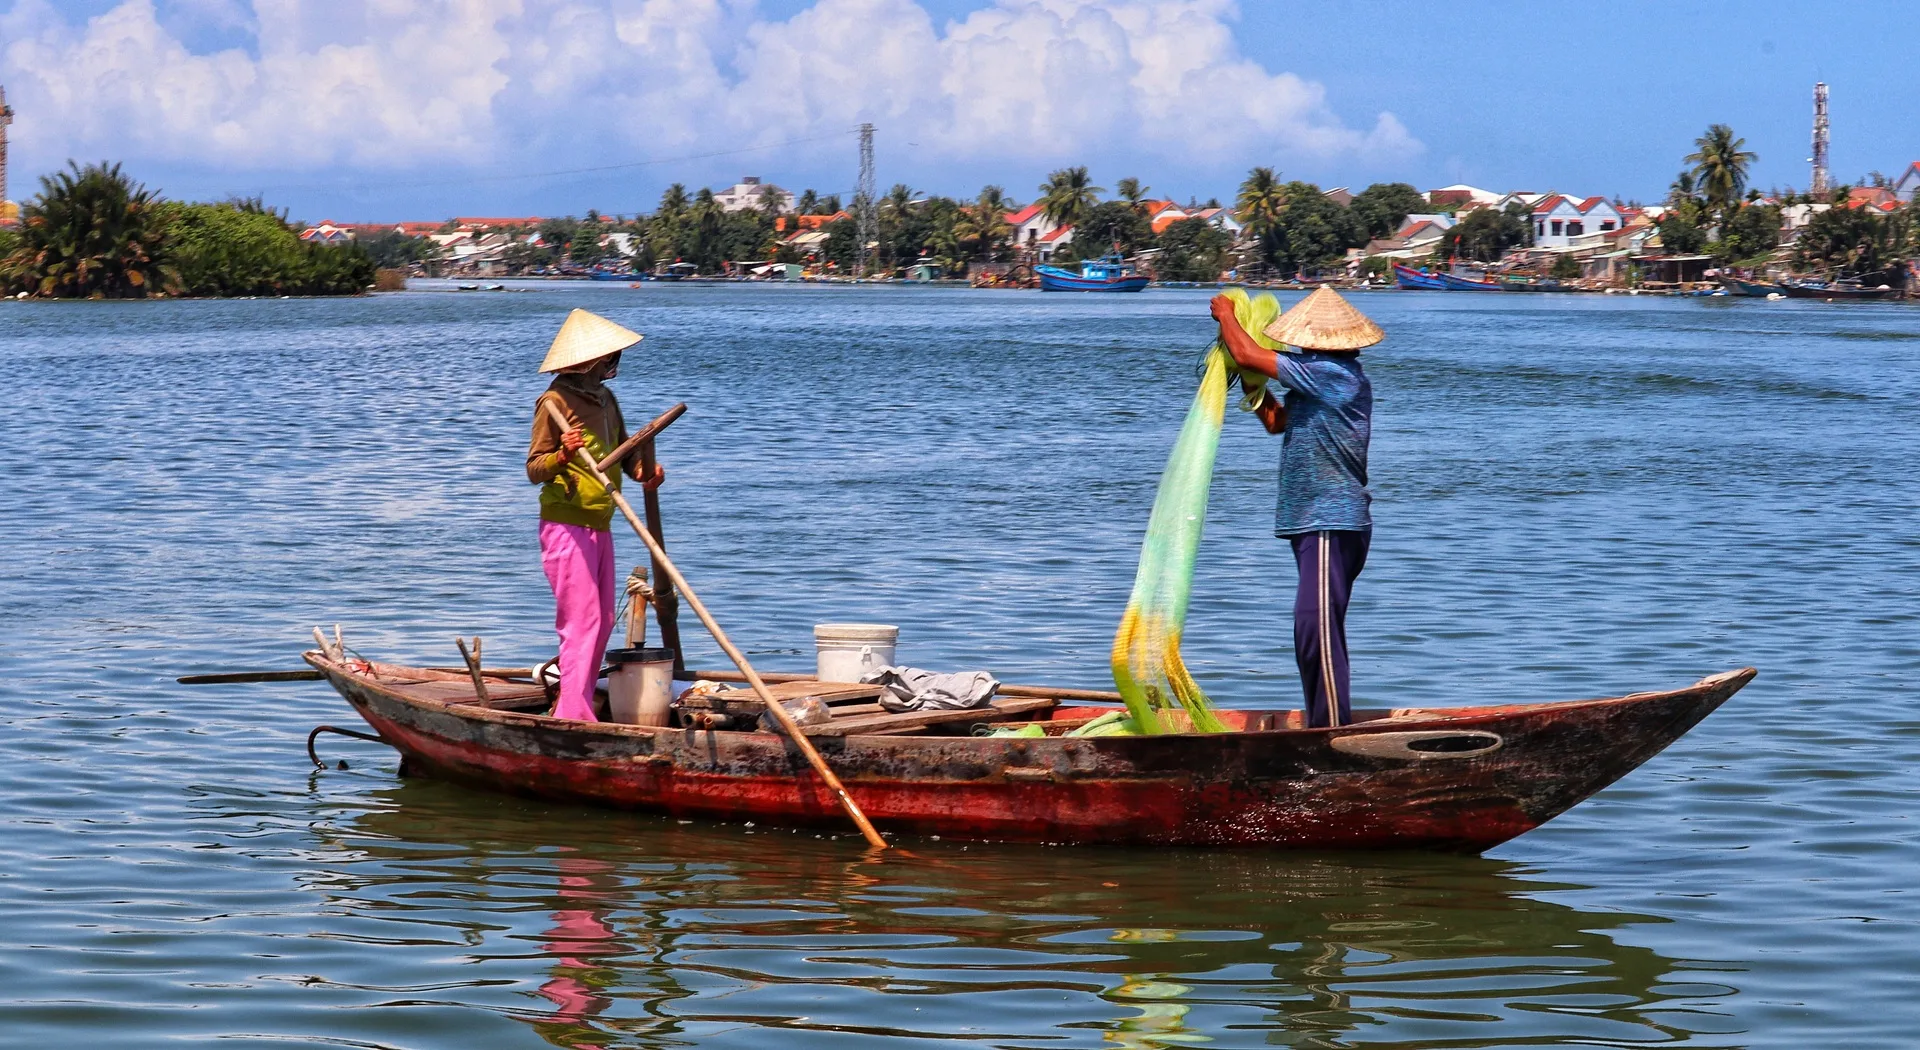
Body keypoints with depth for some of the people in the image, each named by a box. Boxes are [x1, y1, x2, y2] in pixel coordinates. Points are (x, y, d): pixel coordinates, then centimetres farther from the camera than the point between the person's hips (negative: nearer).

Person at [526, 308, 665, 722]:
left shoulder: (605, 398, 12)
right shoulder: (556, 400, -13)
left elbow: (623, 451, 18)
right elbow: (534, 469, -13)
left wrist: (644, 472, -3)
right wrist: (562, 455, -34)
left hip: (599, 527, 9)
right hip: (566, 527, -9)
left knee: (602, 622, 13)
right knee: (581, 623, -12)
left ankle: (576, 707, 22)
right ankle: (573, 719, -12)